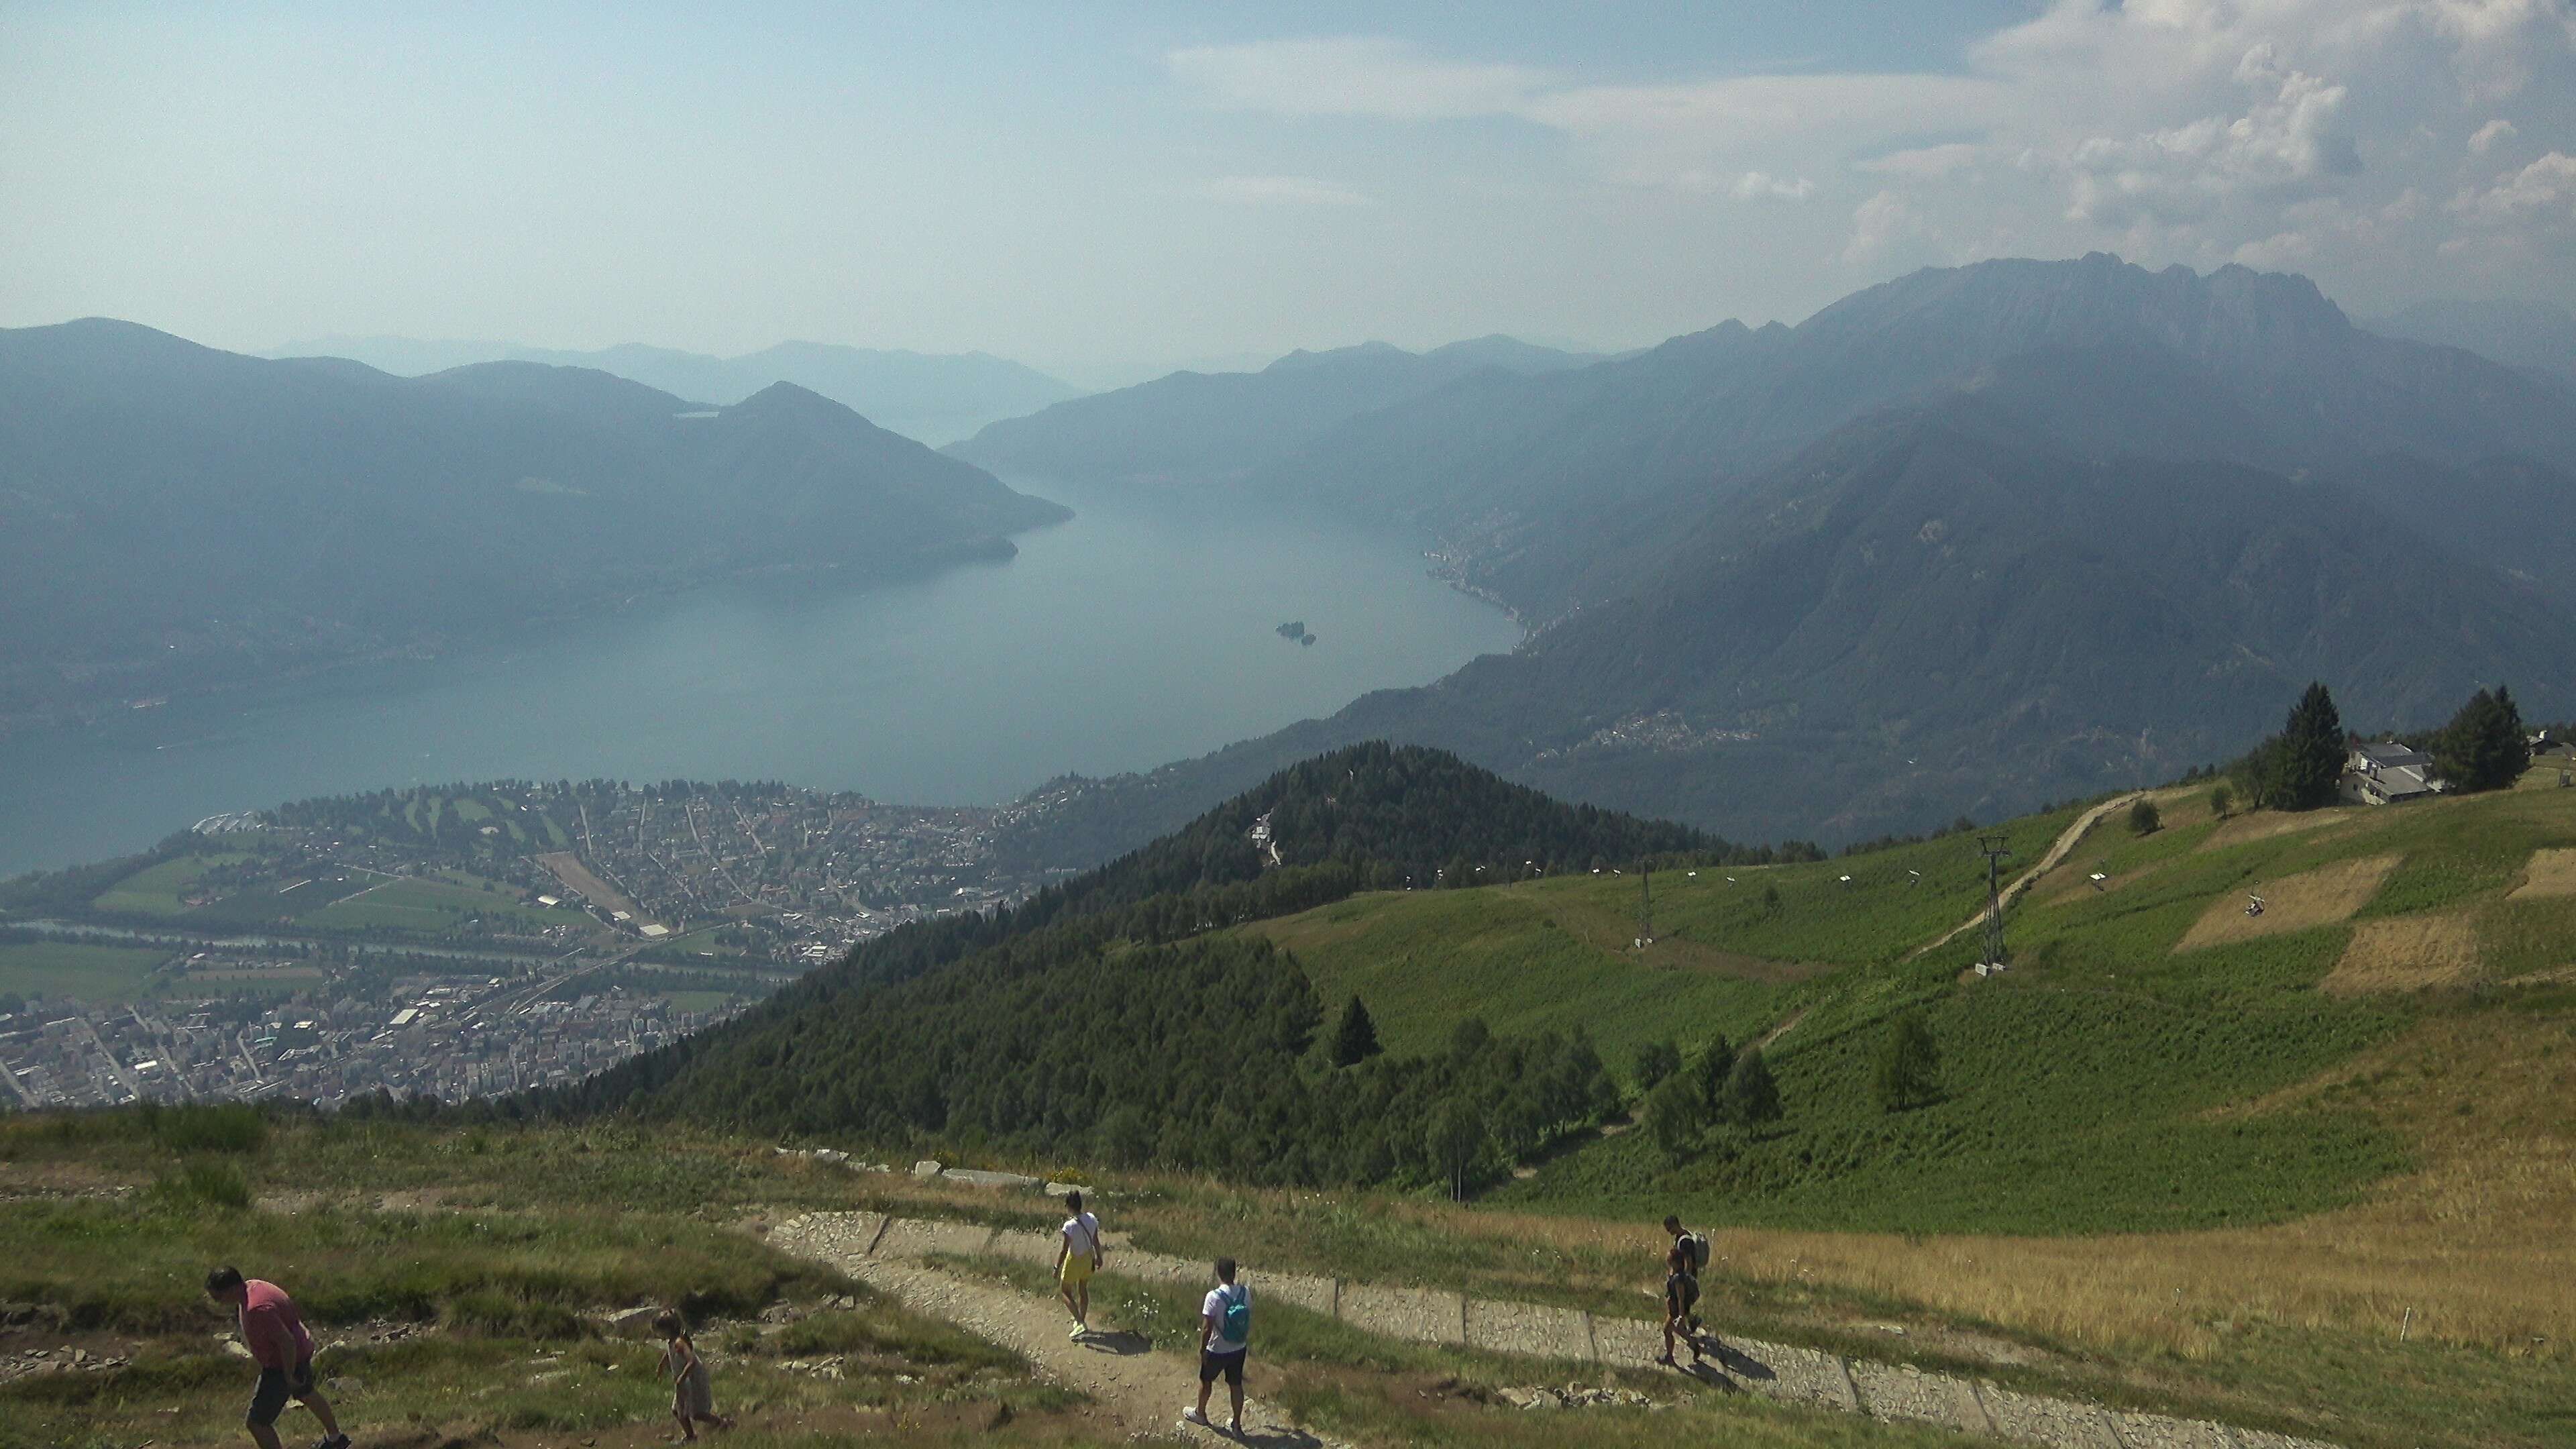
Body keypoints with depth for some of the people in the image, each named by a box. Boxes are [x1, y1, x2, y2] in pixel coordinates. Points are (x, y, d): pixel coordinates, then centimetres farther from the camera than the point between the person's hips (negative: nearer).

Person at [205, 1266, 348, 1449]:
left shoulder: (257, 1309, -36)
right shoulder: (250, 1287, -6)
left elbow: (287, 1342, -34)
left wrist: (289, 1377, -23)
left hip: (286, 1363, -10)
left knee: (255, 1422, -2)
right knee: (306, 1394, 33)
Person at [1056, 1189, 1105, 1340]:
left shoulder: (1070, 1226, -30)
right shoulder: (1091, 1219, -12)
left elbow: (1064, 1251, -24)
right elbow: (1096, 1241, 2)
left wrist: (1057, 1269, -13)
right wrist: (1099, 1256, 17)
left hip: (1074, 1261, -6)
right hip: (1088, 1258, 6)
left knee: (1065, 1291, 13)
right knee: (1083, 1290, 24)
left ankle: (1081, 1323, 4)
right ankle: (1082, 1320, 40)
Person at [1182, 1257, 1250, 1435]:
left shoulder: (1214, 1297, -28)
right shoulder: (1245, 1293, -12)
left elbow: (1207, 1328, -22)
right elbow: (1248, 1319, 2)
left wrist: (1202, 1349, -8)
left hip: (1217, 1350, -4)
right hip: (1239, 1348, 4)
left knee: (1205, 1380, 22)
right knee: (1236, 1384, 19)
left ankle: (1200, 1414, 42)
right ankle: (1237, 1424, 29)